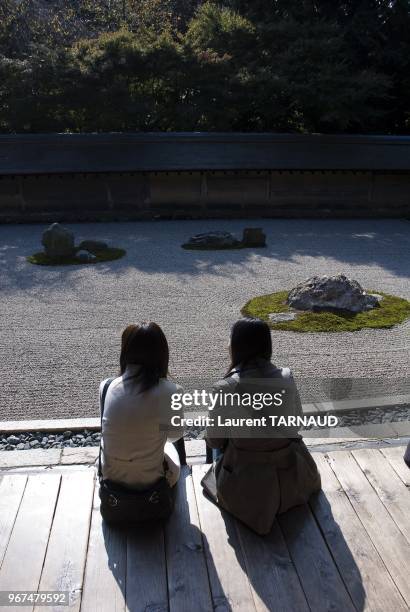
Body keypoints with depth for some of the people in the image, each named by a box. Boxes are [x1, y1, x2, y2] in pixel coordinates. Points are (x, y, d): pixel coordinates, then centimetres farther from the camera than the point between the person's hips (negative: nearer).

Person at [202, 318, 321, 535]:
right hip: (292, 479, 3)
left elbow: (214, 440, -7)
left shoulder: (225, 388, -19)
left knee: (220, 448, 27)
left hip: (246, 490, -3)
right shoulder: (286, 377, -10)